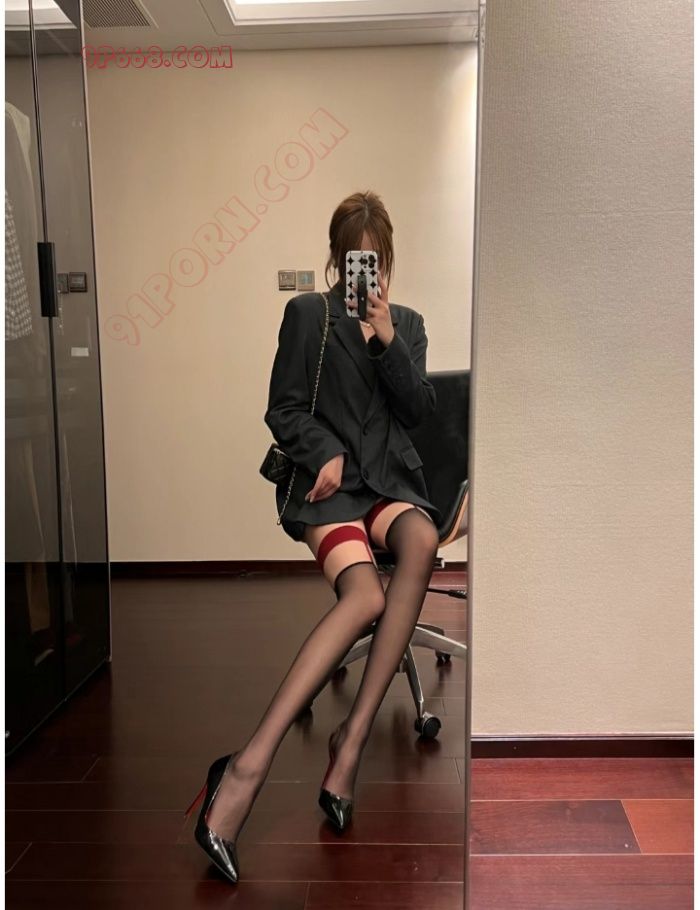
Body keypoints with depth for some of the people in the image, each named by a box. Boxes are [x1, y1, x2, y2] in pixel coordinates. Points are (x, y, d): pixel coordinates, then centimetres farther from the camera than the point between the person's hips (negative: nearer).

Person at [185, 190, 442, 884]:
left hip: (390, 476, 3)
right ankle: (251, 763, -33)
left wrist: (387, 339, -4)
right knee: (366, 596, -32)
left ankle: (351, 737, -30)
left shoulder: (407, 324, 20)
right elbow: (283, 410, 6)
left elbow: (418, 411, 7)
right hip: (327, 480, -3)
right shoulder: (306, 314, 11)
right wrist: (326, 453, -11)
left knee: (422, 541, -35)